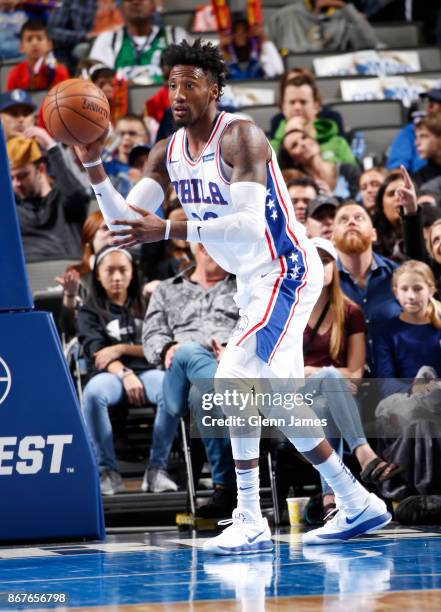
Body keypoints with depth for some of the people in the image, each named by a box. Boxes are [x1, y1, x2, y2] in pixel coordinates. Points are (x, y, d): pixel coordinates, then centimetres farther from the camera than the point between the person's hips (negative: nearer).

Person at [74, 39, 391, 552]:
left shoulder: (240, 137, -21)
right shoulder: (167, 154, 4)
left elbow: (250, 223, -33)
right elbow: (123, 221, 1)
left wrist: (168, 231, -40)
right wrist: (93, 166, -14)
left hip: (287, 272, -10)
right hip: (254, 280, 10)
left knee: (234, 378, -22)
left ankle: (250, 523, -18)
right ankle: (358, 505, 26)